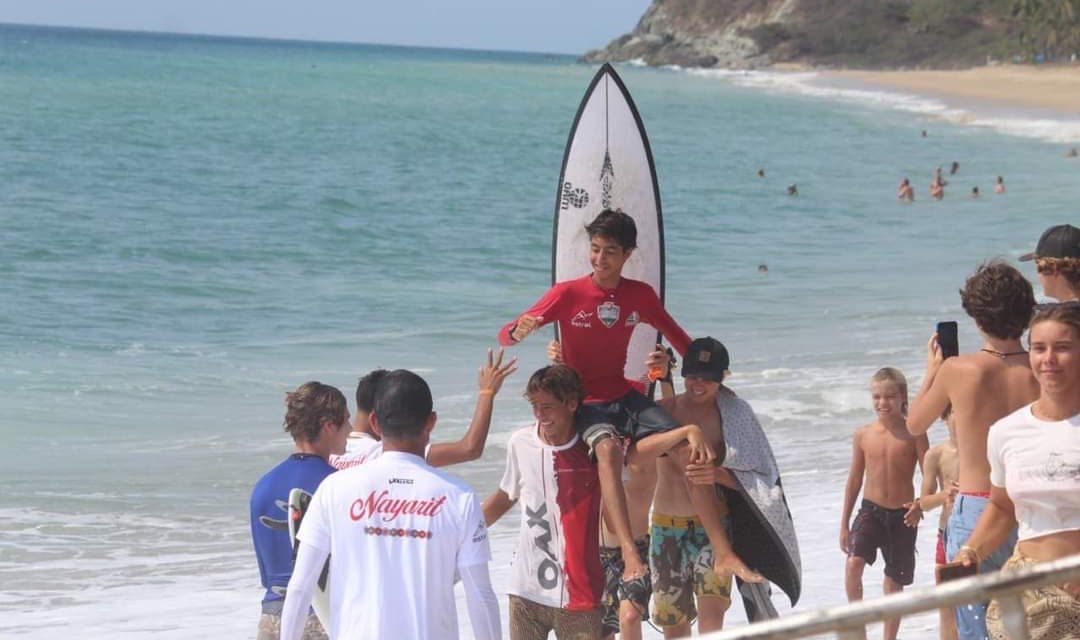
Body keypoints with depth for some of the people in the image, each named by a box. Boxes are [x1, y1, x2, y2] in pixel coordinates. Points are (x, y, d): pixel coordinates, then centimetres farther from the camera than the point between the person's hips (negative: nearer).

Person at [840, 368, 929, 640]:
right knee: (853, 564, -24)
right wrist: (844, 524, 11)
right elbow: (854, 479, 9)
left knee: (895, 582, 9)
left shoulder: (913, 434, -6)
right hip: (870, 509, 1)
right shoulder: (863, 434, 2)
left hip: (902, 515, -1)